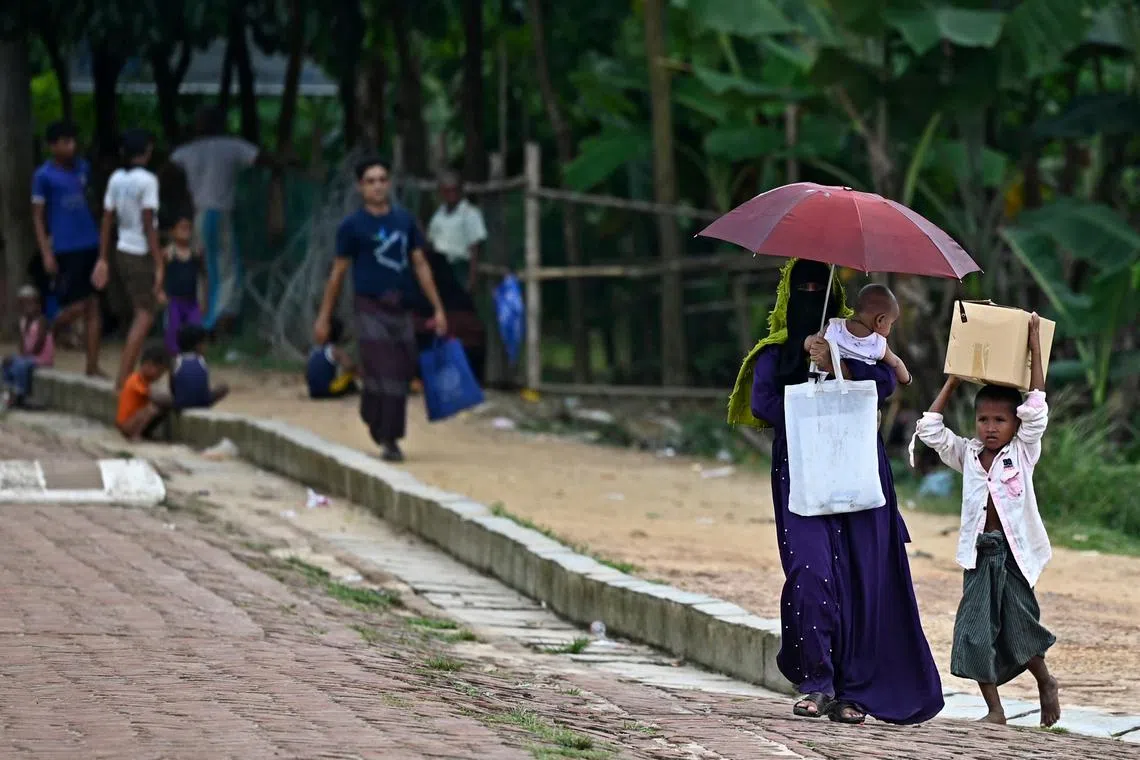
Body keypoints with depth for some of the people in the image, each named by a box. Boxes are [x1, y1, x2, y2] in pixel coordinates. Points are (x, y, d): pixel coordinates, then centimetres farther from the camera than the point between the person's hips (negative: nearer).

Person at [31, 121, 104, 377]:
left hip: (90, 246, 5)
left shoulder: (83, 168, 10)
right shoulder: (43, 176, -5)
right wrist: (46, 254, -11)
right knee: (76, 306, -8)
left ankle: (93, 366, 4)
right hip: (65, 249, -5)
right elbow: (38, 217, -4)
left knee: (93, 305, 1)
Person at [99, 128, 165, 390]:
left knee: (141, 315, 17)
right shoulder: (147, 181, -14)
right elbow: (148, 226, -18)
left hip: (124, 252, 8)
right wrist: (160, 264, -17)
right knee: (145, 317, -4)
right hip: (142, 255, -8)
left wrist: (103, 259, 13)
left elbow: (107, 220, 8)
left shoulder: (116, 179, 6)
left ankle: (125, 378, 16)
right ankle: (122, 382, -11)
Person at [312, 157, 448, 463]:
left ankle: (387, 434, 24)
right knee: (384, 376, -11)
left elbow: (421, 265, 12)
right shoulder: (353, 226, -2)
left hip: (401, 309, 4)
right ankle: (388, 440, -4)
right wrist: (324, 318, 3)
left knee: (401, 374, 5)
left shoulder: (404, 220, 9)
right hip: (371, 309, -4)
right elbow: (338, 273, 3)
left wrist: (438, 309, 8)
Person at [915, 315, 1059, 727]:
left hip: (1014, 552, -3)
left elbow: (1036, 407, -7)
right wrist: (954, 380, 10)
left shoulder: (1023, 452, 1)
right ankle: (994, 710, 4)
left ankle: (1046, 682, 27)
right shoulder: (967, 455, 10)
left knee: (1019, 627, -1)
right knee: (974, 631, -3)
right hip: (979, 552, 3)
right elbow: (930, 429, 9)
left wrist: (1034, 345, -7)